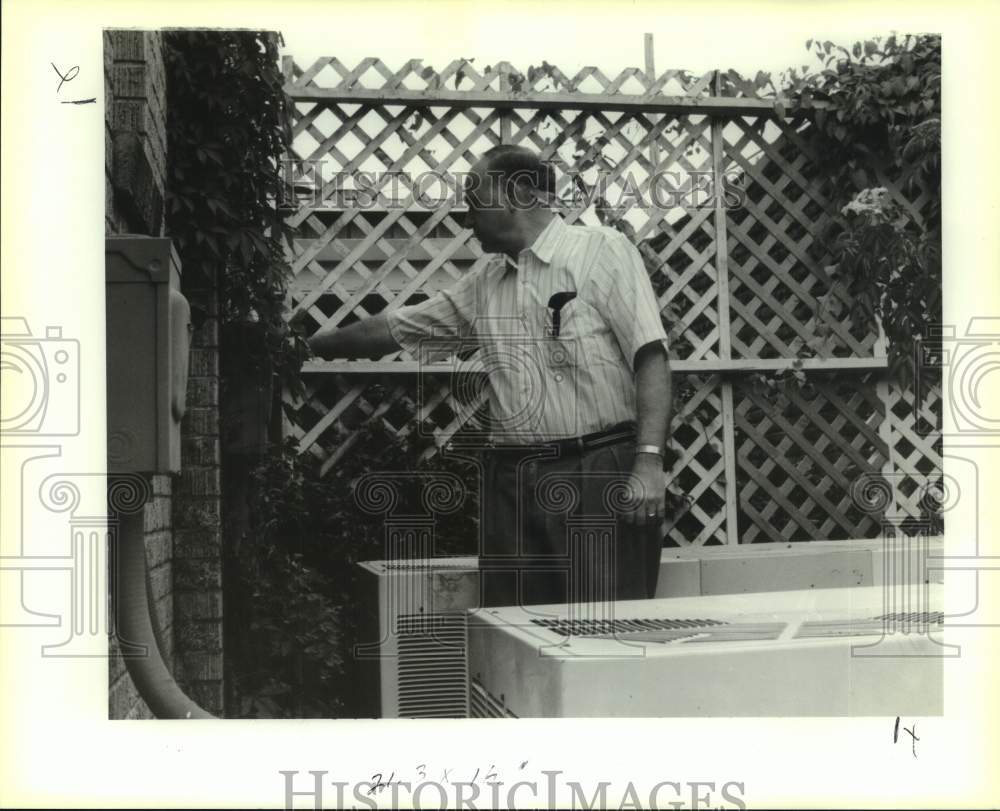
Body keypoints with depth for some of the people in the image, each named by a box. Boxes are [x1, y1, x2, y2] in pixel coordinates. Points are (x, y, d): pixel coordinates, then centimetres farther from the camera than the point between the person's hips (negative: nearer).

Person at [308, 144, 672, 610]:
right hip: (512, 480, 6)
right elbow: (393, 329, 25)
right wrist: (301, 347, 29)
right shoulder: (483, 285, 17)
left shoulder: (603, 252, 0)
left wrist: (649, 461, -17)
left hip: (599, 472, -5)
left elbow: (650, 357, -8)